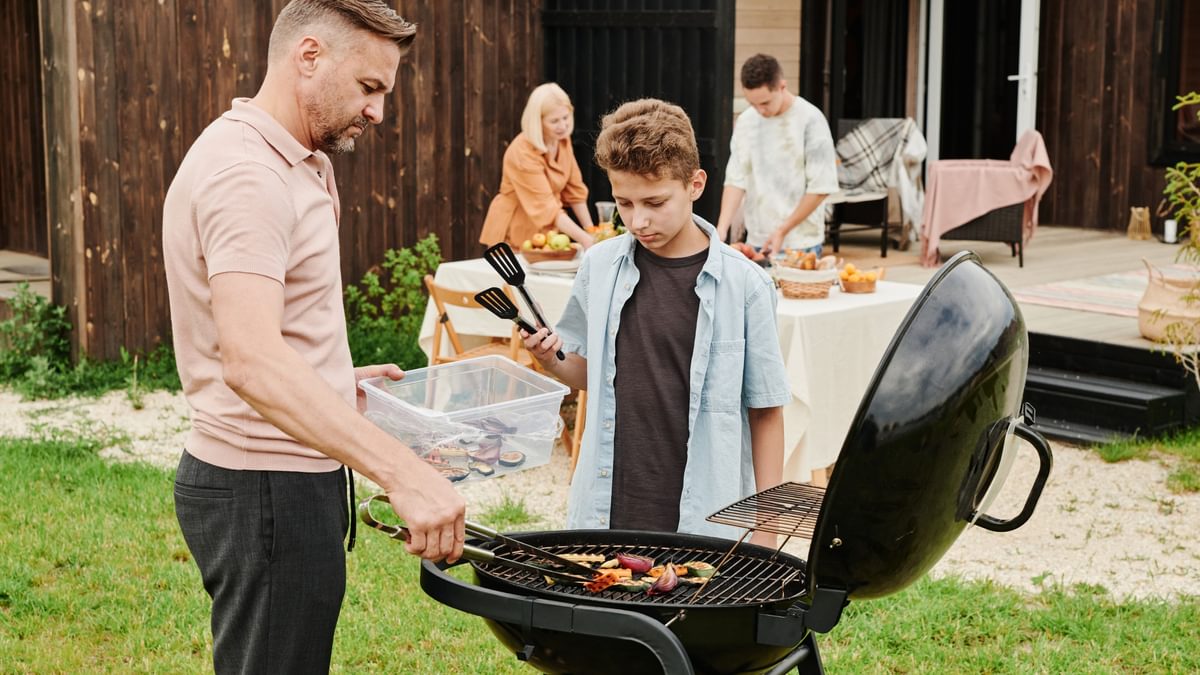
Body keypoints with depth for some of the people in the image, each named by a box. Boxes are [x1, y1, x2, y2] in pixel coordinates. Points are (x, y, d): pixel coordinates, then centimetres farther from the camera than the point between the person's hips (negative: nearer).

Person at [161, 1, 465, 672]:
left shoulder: (292, 164, 14)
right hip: (267, 490, -11)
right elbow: (251, 361, -34)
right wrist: (403, 472, -41)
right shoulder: (245, 174, -20)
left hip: (289, 479, 11)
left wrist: (338, 380, 14)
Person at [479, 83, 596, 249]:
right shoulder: (523, 153, -24)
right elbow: (546, 207, -30)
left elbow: (574, 189, 5)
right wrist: (584, 239, -36)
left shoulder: (562, 139, -3)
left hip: (547, 230, 6)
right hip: (515, 232, -6)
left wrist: (591, 231, -1)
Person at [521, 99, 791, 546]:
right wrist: (551, 360, -6)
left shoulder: (742, 283, -8)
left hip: (706, 522, -3)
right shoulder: (600, 267, 1)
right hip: (607, 509, 3)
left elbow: (766, 410, -2)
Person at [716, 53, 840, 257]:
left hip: (801, 242, -4)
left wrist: (783, 231, -12)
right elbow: (736, 179, 3)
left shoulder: (810, 119, -9)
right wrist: (722, 229, -11)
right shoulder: (746, 121, 4)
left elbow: (821, 187, -9)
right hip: (756, 240, 4)